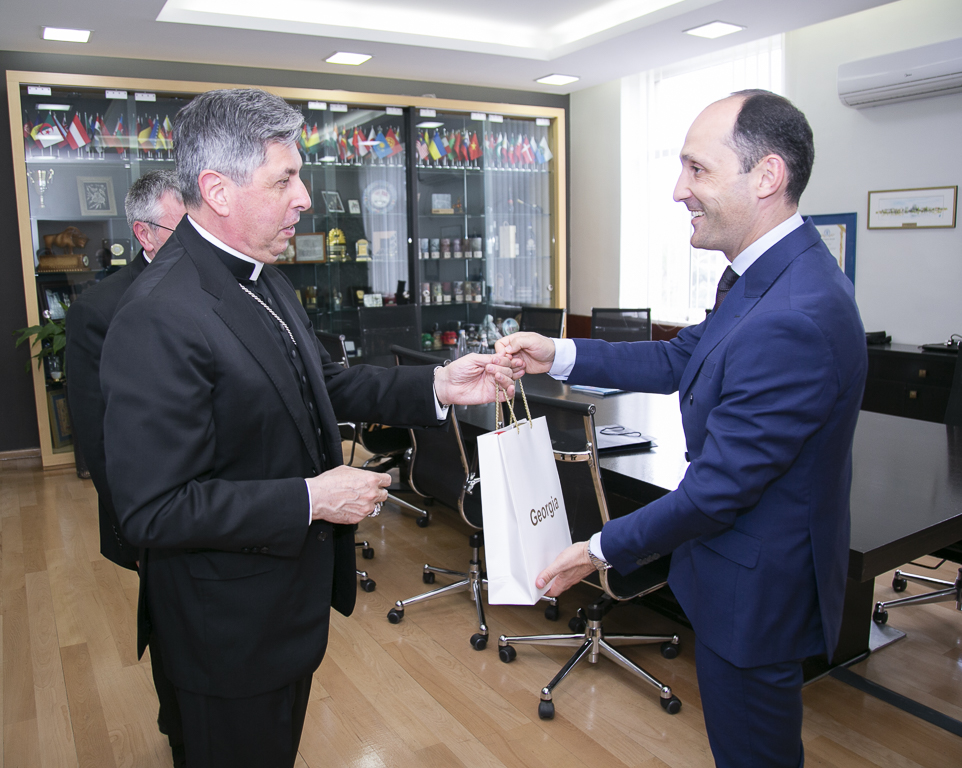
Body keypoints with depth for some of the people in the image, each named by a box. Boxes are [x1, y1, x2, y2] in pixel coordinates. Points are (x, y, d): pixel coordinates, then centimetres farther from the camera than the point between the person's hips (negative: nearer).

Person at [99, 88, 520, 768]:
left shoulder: (264, 278, 2)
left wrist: (436, 386, 0)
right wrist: (312, 500, -26)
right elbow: (154, 510, -29)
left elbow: (322, 383, 11)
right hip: (233, 620, -8)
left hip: (294, 595, 9)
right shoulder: (160, 318, -29)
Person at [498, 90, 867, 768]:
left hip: (756, 586, -9)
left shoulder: (792, 320, -34)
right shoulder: (770, 274, -1)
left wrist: (604, 550, -15)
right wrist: (559, 355, -1)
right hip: (755, 568, 9)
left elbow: (719, 485, -28)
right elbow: (682, 360, 7)